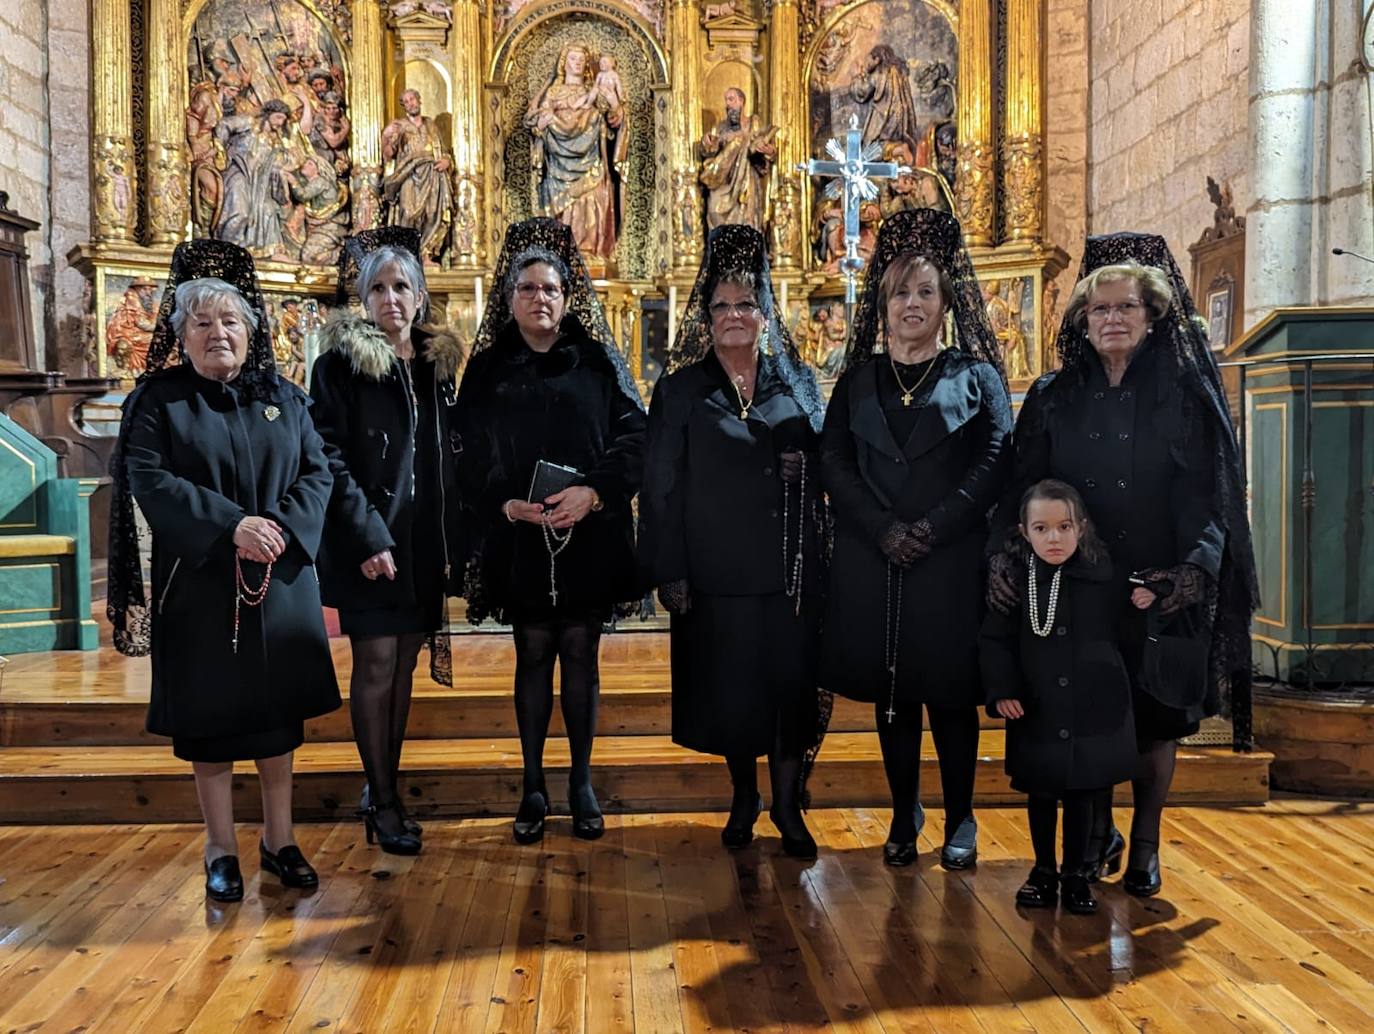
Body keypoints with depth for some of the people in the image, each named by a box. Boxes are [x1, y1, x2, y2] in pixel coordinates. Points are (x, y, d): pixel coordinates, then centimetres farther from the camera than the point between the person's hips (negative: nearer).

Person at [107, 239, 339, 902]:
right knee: (208, 718, 4)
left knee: (278, 712, 8)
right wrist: (230, 526, -22)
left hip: (280, 585, 3)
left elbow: (316, 473, 2)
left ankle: (279, 841, 21)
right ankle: (221, 851, 17)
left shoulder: (283, 398, 9)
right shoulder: (158, 400, 1)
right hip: (198, 585, -2)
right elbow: (150, 480, -11)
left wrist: (283, 528, -17)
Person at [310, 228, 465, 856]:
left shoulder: (437, 363, 12)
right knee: (376, 666, -2)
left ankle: (383, 789, 21)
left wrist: (451, 543, 6)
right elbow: (329, 456, -11)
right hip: (368, 541, -5)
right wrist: (367, 537, -18)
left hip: (424, 541, 5)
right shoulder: (342, 361, -4)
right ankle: (383, 802, 8)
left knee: (403, 666, 10)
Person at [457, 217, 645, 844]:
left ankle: (582, 782, 17)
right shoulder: (488, 370, 7)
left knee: (580, 654, 5)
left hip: (588, 536, 0)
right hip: (519, 539, 1)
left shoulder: (598, 361, 5)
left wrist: (594, 492, -16)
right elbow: (471, 455, 3)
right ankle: (533, 787, 17)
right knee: (533, 656, 6)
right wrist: (506, 504, -14)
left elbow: (635, 434, -3)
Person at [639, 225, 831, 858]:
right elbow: (660, 487, 0)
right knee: (730, 687, 8)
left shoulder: (797, 383, 7)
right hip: (716, 572, -1)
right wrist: (669, 571, -5)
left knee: (788, 680, 3)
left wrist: (800, 468, -14)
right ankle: (744, 797, 28)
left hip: (790, 569, 1)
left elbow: (823, 469, 9)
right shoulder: (680, 391, 2)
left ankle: (787, 805, 19)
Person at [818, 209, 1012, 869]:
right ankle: (904, 814, 22)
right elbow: (833, 463, 3)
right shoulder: (858, 379, 12)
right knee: (891, 691, 8)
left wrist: (933, 526, -15)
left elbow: (994, 463, -4)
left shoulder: (975, 376, 6)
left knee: (950, 690, 2)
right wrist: (883, 528, -11)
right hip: (871, 562, 2)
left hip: (951, 561, -2)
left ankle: (959, 820, 16)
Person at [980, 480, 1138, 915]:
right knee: (1040, 793, 13)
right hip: (1036, 711, 0)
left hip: (1093, 711, 0)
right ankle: (1043, 869, 31)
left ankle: (1076, 872, 29)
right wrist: (1001, 690, -9)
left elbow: (1122, 634, 9)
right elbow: (994, 640, -2)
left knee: (1082, 794, 12)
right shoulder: (1014, 579, -7)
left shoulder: (1103, 575, -6)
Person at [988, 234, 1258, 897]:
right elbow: (1020, 486, 2)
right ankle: (1096, 832, 25)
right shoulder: (1053, 398, 6)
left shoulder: (1186, 391, 1)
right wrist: (1001, 553, -14)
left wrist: (1198, 565, -19)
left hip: (1161, 587, -1)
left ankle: (1145, 844, 24)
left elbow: (1212, 489, -4)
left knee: (1155, 714, 6)